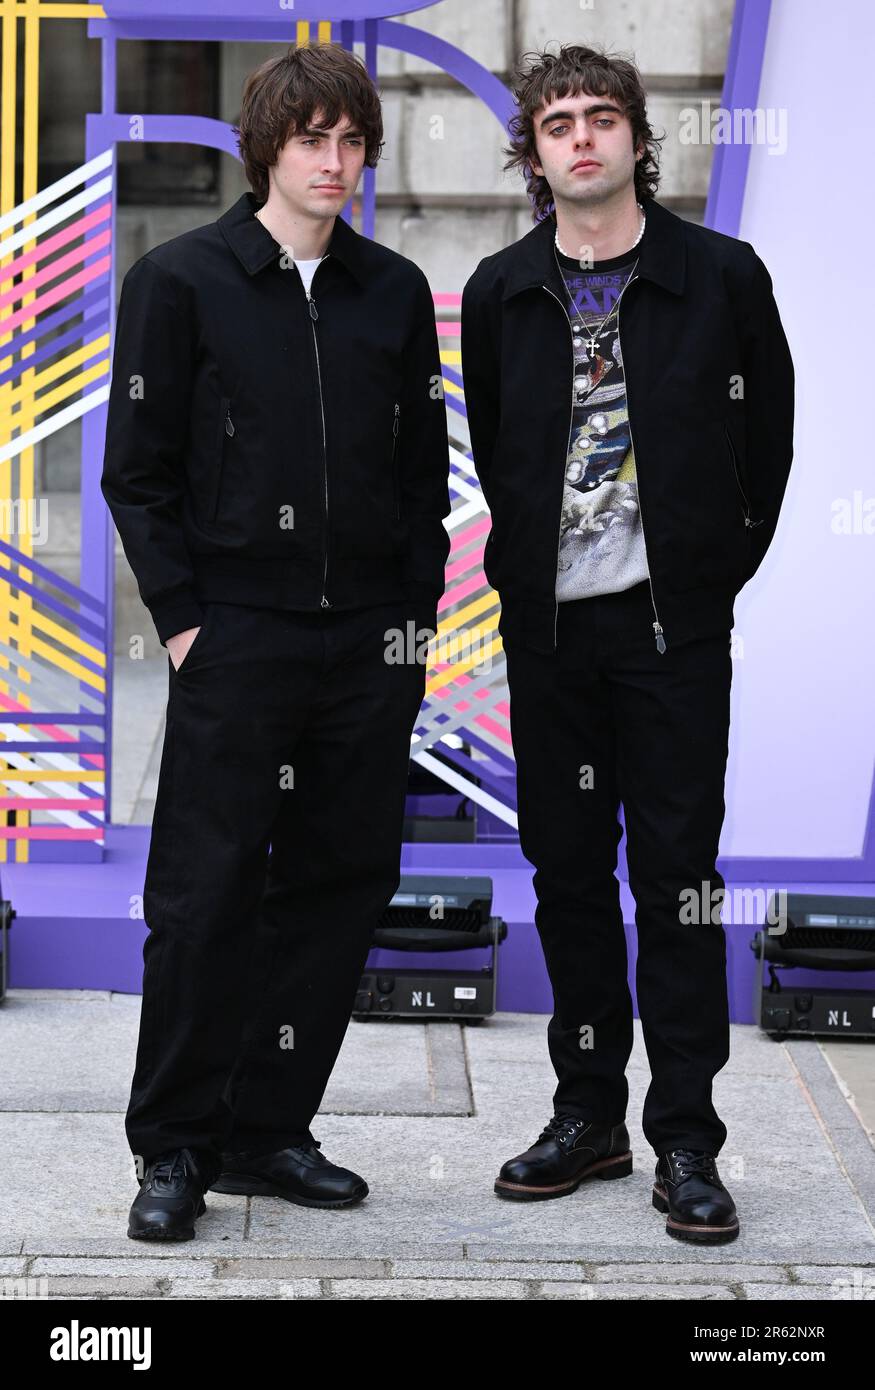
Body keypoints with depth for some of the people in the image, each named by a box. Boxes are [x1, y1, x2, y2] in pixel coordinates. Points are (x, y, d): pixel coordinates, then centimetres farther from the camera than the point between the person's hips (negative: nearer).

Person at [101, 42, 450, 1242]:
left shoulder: (395, 292, 11)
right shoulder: (182, 280, 0)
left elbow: (426, 470, 15)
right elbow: (136, 471, 0)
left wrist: (417, 615, 7)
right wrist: (181, 618, -6)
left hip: (370, 647, 4)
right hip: (235, 639, -4)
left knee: (340, 885, 7)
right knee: (206, 894, -3)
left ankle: (269, 1130, 20)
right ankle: (175, 1148, 10)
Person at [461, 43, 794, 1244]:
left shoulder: (722, 276, -2)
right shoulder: (501, 293, 5)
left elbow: (768, 429, 6)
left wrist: (725, 560, 4)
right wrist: (523, 560, 10)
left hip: (673, 618, -3)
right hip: (548, 621, 3)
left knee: (676, 873, -2)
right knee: (566, 866, 9)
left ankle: (685, 1141, 6)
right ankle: (589, 1113, 21)